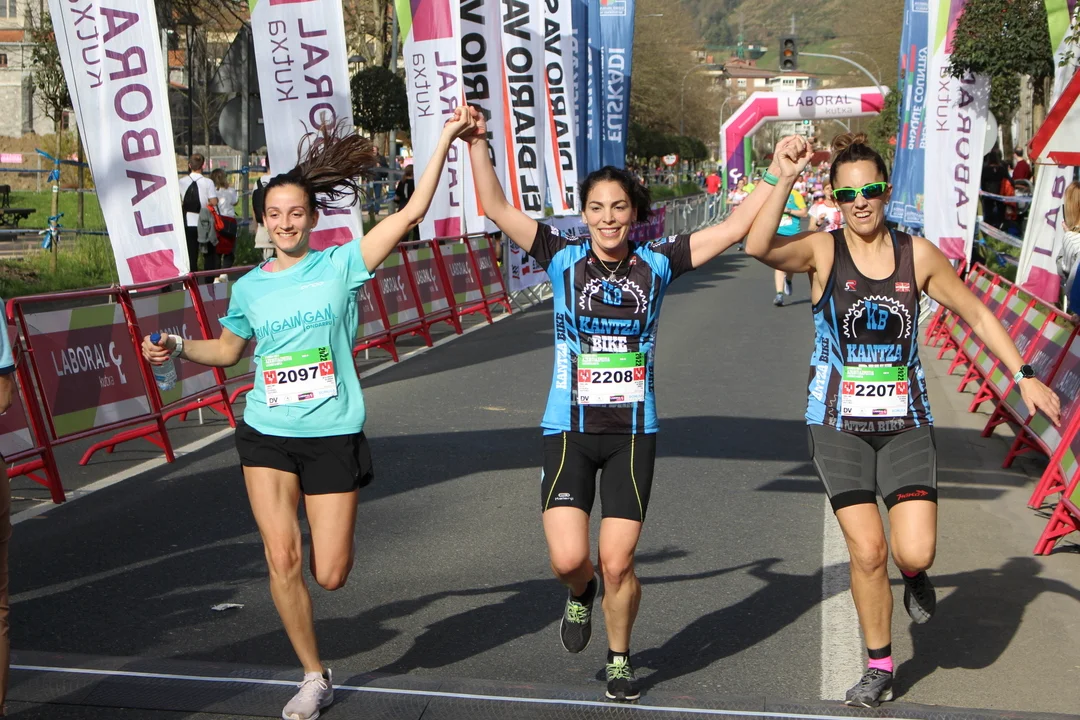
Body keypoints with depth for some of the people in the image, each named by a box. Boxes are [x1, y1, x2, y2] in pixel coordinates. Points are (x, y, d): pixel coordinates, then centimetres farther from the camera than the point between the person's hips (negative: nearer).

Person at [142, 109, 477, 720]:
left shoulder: (341, 265, -3)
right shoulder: (249, 287, 7)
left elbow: (410, 214, -10)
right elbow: (229, 349, 24)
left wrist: (446, 140, -14)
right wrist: (178, 348, 7)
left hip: (333, 436, -2)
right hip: (267, 437, 2)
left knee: (330, 574, 0)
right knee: (283, 560, -6)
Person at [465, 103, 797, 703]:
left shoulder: (657, 264, 1)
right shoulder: (564, 259, -1)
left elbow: (732, 229, 1)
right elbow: (496, 209, -7)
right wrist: (477, 145, -14)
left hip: (633, 432, 1)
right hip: (570, 429, 0)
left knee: (617, 564, 2)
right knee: (568, 559, -10)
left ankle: (620, 659, 29)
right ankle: (581, 594, 29)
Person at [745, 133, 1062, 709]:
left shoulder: (917, 255, -1)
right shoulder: (822, 252, -6)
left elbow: (977, 315, 11)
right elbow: (759, 248, -27)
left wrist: (1023, 376, 9)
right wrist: (783, 182, -33)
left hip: (905, 423, 1)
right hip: (839, 426, -1)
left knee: (915, 552, -11)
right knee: (866, 552, -3)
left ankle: (915, 577, 29)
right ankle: (879, 666, 19)